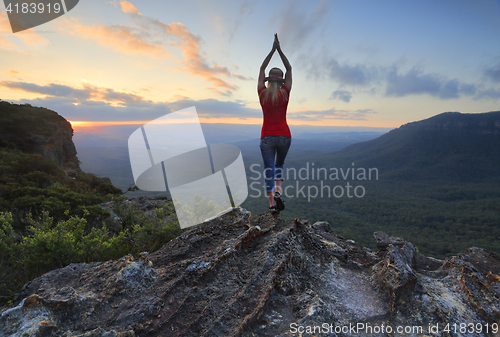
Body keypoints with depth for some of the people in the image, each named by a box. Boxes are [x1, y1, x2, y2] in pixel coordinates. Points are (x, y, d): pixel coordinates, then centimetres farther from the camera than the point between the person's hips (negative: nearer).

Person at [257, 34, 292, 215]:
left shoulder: (262, 93, -2)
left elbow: (262, 70, 11)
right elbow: (289, 69, 9)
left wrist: (272, 50, 17)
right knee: (279, 164, 22)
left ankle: (272, 203, 0)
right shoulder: (284, 93, -3)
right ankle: (278, 192, 0)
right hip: (284, 136, 1)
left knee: (269, 169, 3)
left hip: (267, 137, -1)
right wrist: (279, 50, 12)